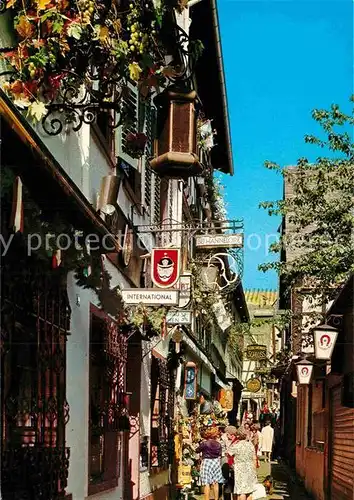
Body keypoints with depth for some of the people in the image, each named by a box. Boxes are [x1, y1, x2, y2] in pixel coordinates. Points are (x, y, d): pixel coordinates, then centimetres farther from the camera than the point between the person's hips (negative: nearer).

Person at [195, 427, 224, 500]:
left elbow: (197, 451, -1)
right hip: (216, 462, 4)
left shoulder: (204, 443, -12)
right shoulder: (218, 444, 0)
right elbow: (219, 456, 7)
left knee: (207, 483, -3)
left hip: (206, 462, -4)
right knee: (215, 483, 10)